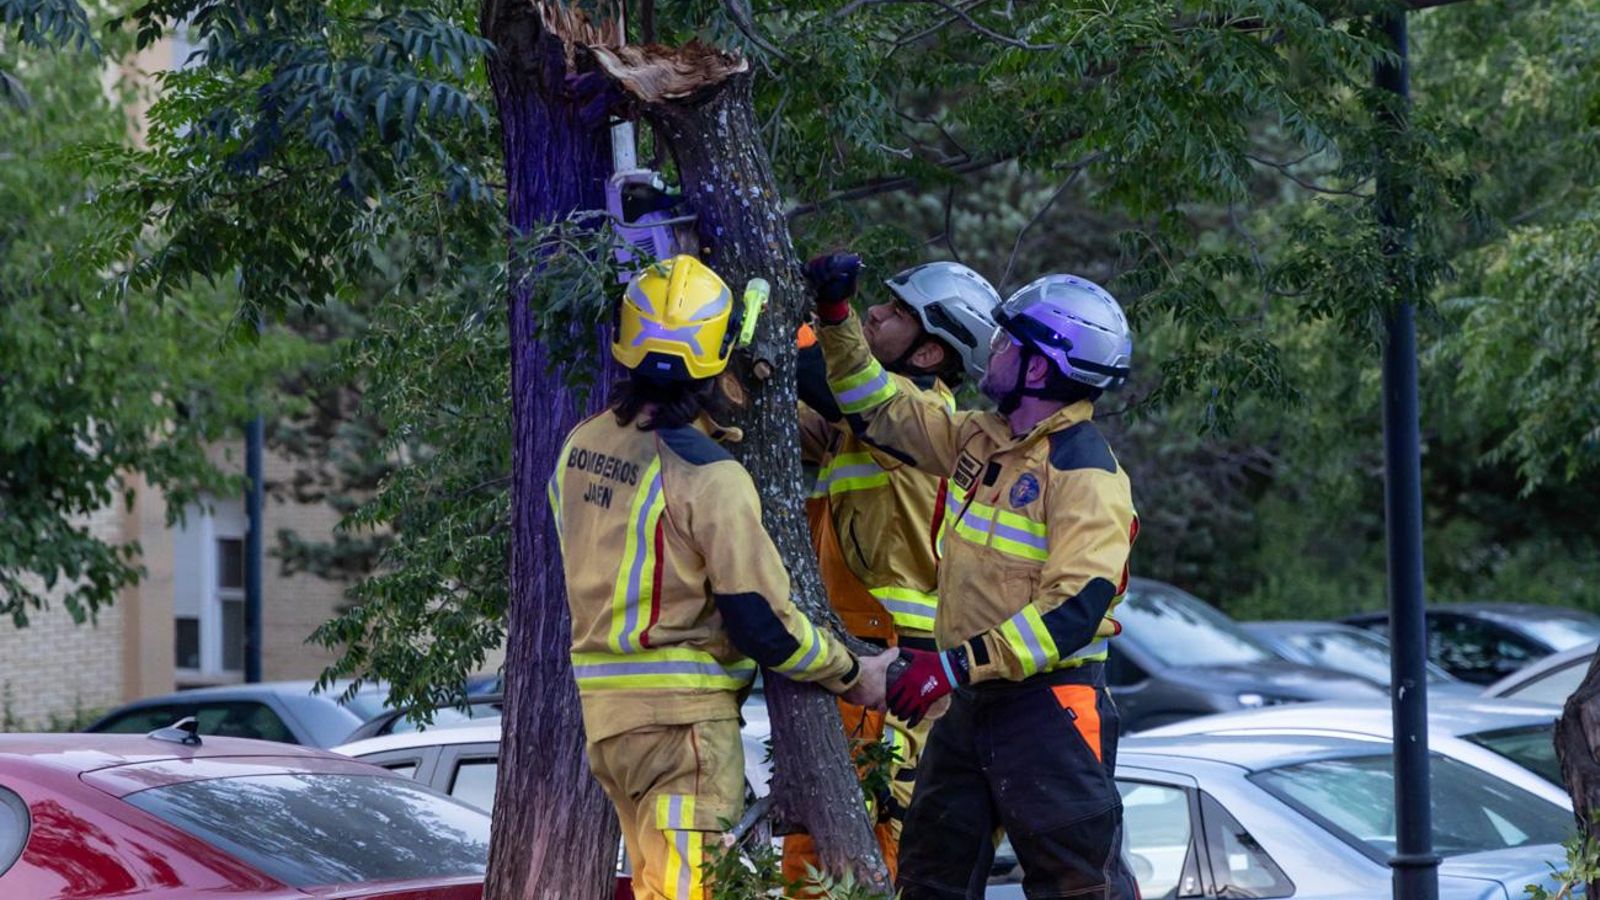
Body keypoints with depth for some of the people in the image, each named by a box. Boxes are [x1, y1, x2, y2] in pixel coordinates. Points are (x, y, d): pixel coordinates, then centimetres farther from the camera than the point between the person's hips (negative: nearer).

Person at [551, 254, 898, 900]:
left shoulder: (580, 448, 5)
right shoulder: (708, 473, -17)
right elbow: (763, 623, -15)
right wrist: (853, 675, -2)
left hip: (603, 702, 7)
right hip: (682, 714, -7)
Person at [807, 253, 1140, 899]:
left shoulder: (1085, 472, -17)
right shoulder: (983, 439, 9)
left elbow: (1076, 610, -26)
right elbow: (880, 412, 22)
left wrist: (958, 665, -29)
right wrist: (836, 318, 13)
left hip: (1047, 701, -9)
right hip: (970, 701, 9)